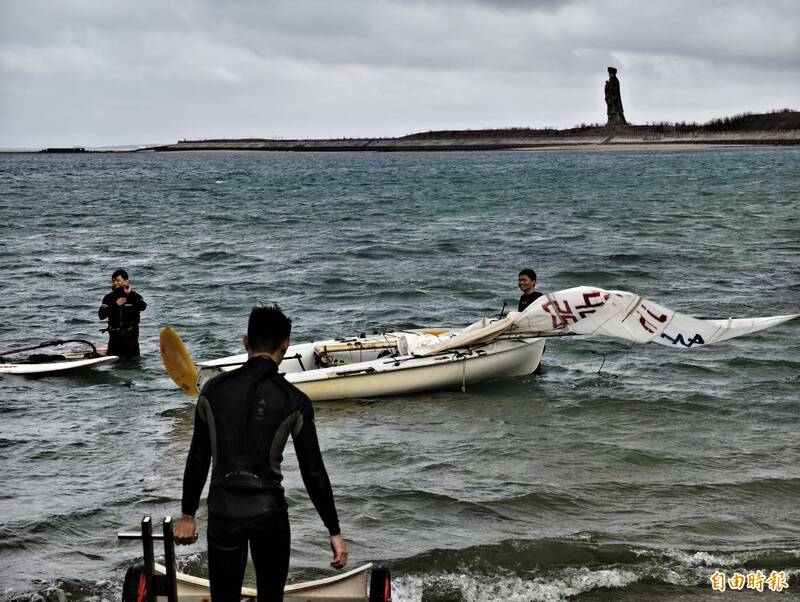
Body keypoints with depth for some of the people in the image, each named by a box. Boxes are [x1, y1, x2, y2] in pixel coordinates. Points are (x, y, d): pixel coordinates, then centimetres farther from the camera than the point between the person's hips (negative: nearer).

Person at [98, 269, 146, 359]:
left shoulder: (134, 296, 0)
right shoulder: (109, 298, 6)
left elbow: (143, 307, -21)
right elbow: (101, 315, -5)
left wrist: (130, 294, -20)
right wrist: (115, 304, -13)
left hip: (131, 335, -2)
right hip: (115, 336, 2)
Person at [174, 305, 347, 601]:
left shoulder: (214, 389, -1)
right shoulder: (294, 401, -6)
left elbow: (198, 460, 4)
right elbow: (314, 472, -5)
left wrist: (187, 516, 14)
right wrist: (334, 532, 2)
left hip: (222, 511, 1)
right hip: (268, 511, -1)